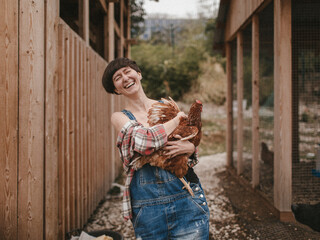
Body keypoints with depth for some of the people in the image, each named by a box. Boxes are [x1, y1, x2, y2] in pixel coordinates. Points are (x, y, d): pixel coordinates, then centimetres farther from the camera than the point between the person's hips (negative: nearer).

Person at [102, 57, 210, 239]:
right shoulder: (119, 117, 2)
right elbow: (144, 142, -17)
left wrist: (190, 147, -7)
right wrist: (178, 118, -6)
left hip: (187, 198, 2)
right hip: (147, 203, -2)